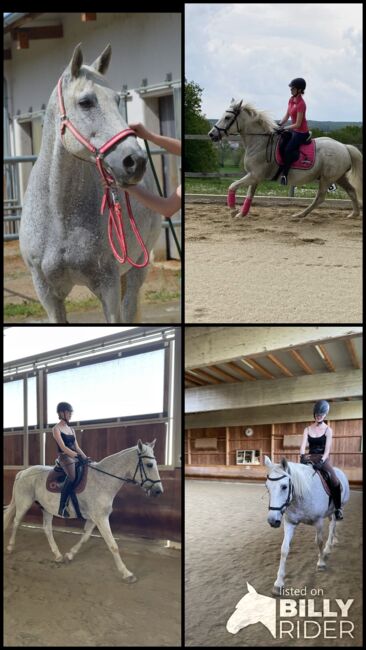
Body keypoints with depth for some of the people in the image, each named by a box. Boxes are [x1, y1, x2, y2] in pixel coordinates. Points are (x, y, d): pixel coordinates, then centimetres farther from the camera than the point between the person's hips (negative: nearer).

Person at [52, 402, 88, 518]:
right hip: (64, 457, -8)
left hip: (74, 457, 8)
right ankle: (62, 507, -35)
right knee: (72, 476, -34)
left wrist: (85, 457, 6)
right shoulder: (56, 429, -3)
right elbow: (63, 447, -13)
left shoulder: (71, 429, 19)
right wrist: (77, 455, -21)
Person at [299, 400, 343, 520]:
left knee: (335, 482, -27)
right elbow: (303, 446, -4)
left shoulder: (328, 430, 0)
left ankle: (338, 508, -11)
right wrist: (303, 457, -24)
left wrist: (321, 461, -25)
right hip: (309, 458, 3)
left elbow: (327, 450, -8)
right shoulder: (307, 429, 8)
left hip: (322, 459, -3)